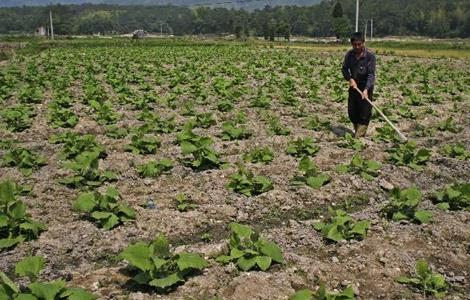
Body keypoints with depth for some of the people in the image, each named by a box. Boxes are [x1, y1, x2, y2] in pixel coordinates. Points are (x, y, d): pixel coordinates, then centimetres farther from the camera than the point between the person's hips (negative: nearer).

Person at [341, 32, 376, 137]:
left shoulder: (370, 56, -17)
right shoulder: (349, 54, -4)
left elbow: (371, 75, -20)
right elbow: (345, 69, 4)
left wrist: (366, 89, -32)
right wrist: (350, 79, -15)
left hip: (365, 87, -5)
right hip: (353, 86, 5)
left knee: (364, 114, -2)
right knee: (352, 112, 12)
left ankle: (359, 137, 6)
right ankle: (357, 131, 32)